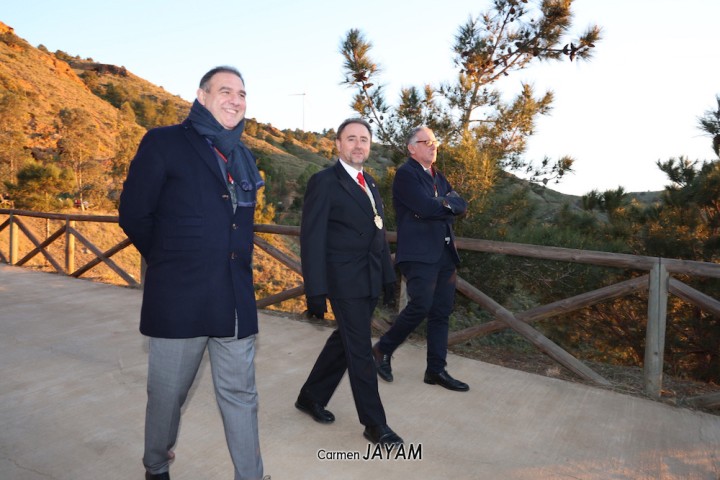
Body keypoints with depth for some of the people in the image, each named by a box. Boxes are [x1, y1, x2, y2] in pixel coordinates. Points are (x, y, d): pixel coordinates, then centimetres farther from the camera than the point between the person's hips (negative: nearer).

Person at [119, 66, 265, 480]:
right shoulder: (164, 143, -4)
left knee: (241, 394, 9)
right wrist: (171, 261, 3)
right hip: (179, 298, -4)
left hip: (236, 298, 4)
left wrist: (239, 263, 11)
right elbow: (134, 216, -4)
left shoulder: (243, 157, 13)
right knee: (168, 393, 13)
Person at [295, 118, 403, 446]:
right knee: (360, 351, 0)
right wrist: (316, 291, -17)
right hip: (345, 281, -8)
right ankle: (374, 423, 14)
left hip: (371, 280, 8)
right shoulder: (324, 182, -9)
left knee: (344, 342, 17)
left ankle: (311, 397, 35)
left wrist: (388, 273, 14)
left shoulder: (369, 183, 15)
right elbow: (312, 238, -13)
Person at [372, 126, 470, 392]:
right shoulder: (406, 173, -5)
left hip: (444, 253, 8)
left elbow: (461, 205, 11)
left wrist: (444, 204, -8)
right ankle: (383, 349, 8)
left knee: (442, 312, 7)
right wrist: (446, 205, -2)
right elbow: (425, 207, -18)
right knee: (421, 306, -15)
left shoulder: (439, 177, 21)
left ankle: (436, 370, 16)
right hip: (419, 252, -8)